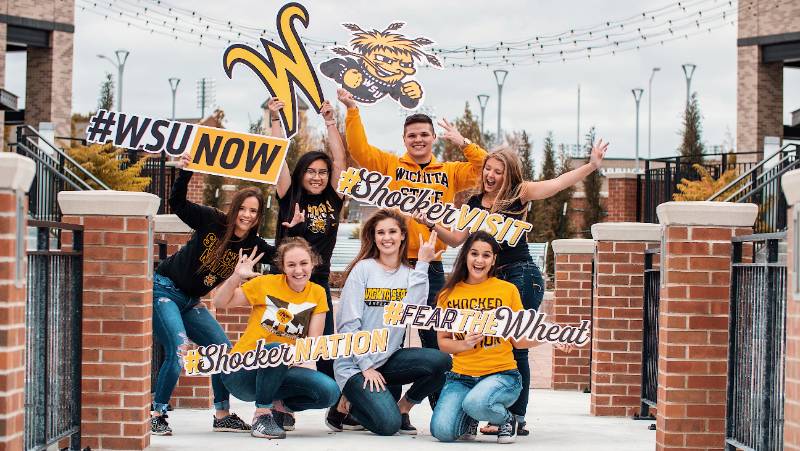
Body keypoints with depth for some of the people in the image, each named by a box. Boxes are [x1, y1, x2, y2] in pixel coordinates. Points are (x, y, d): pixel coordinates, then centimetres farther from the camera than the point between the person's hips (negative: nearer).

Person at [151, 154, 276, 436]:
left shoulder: (253, 246, -2)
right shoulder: (212, 222, -14)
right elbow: (177, 203, -18)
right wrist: (184, 173, -30)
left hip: (191, 301, 7)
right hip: (164, 289, -7)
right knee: (179, 351, -21)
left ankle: (222, 415, 15)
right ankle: (157, 415, -10)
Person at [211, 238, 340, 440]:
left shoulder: (317, 293, 3)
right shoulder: (266, 283, -6)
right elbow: (220, 303, -2)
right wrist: (237, 277, -19)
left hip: (280, 372, 4)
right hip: (242, 373, -4)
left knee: (330, 391, -21)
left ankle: (279, 406, 6)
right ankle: (262, 414, -19)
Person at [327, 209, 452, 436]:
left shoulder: (410, 274, 7)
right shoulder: (364, 268, -6)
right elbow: (349, 323, -9)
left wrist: (422, 264, -12)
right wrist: (366, 366, -14)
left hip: (389, 359, 5)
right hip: (354, 363, -5)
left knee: (441, 361, -22)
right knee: (388, 424, -24)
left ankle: (402, 408, 1)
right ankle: (344, 404, 7)